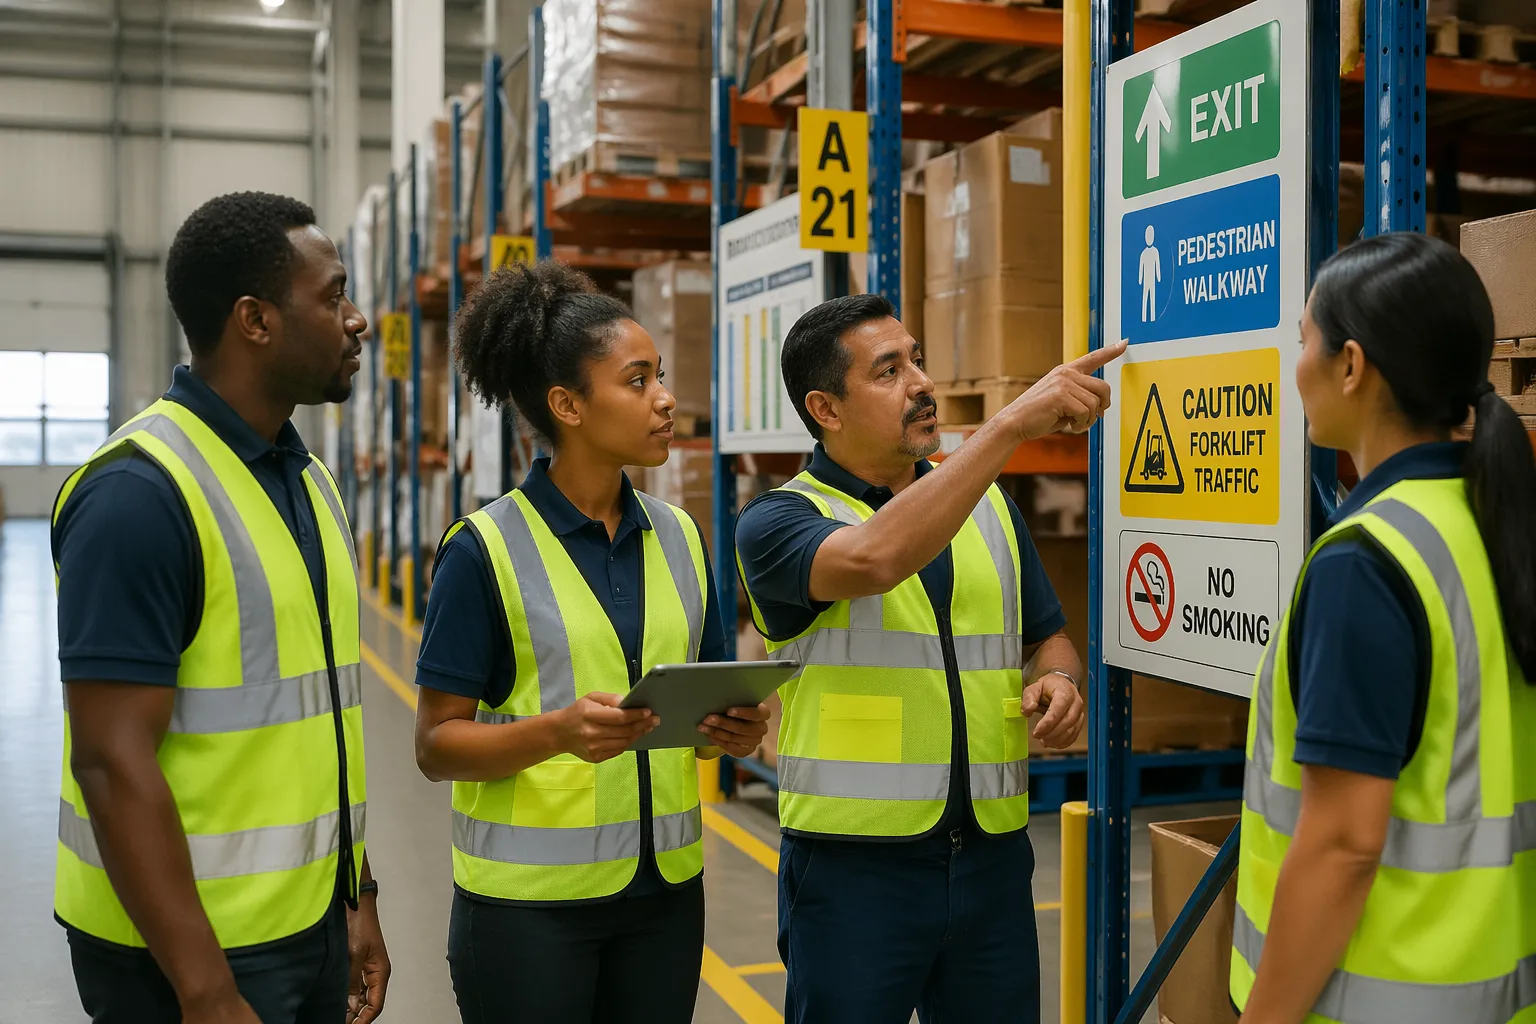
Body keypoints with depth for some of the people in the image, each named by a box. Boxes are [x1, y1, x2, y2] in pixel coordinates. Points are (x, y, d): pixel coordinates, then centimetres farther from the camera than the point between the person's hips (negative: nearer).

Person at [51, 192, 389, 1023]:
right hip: (191, 947, -7)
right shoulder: (141, 490, -17)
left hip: (313, 923, 7)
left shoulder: (309, 479, 8)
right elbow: (114, 763, -20)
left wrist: (357, 895, 13)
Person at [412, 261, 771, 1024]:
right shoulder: (484, 550, -10)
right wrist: (559, 732, -25)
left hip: (665, 887, 5)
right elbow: (436, 745, -9)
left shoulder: (678, 535, 5)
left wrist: (734, 727, -7)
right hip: (529, 901, -4)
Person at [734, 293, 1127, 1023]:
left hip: (992, 856, 5)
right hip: (853, 867, -4)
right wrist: (1013, 422, -31)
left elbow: (1048, 638, 19)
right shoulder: (778, 520, -8)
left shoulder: (988, 505, 9)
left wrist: (1056, 680, -5)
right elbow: (875, 558, -30)